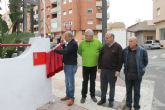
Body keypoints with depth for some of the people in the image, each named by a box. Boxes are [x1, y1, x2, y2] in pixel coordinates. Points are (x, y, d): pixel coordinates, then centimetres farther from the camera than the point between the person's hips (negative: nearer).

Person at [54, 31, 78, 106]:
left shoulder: (74, 43, -15)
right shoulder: (68, 43, 15)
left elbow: (66, 51, -25)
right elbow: (65, 51, 16)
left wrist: (55, 50, -19)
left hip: (71, 65, -9)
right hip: (66, 64, 9)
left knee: (70, 82, -2)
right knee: (67, 81, 15)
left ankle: (71, 98, 8)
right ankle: (68, 95, 27)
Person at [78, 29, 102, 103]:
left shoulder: (97, 42, -6)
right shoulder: (82, 43, -5)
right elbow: (79, 52, 7)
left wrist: (96, 56, 4)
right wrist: (85, 56, 5)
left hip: (94, 65, 1)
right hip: (85, 65, 0)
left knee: (93, 81, 13)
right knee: (85, 81, 8)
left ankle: (93, 95, 28)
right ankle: (83, 96, 21)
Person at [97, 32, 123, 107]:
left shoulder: (118, 47, -7)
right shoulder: (104, 46, 7)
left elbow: (120, 59, -10)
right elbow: (100, 57, 11)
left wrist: (118, 70, -14)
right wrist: (100, 67, 7)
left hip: (112, 71, -4)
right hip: (103, 70, 4)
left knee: (112, 86, 10)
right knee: (103, 86, 12)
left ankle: (111, 100, 25)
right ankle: (103, 99, 28)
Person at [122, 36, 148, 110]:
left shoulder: (142, 51, -10)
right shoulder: (125, 50, -2)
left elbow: (145, 61, 3)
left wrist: (141, 69, 8)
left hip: (137, 75, -2)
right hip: (128, 74, 3)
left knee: (137, 91, 10)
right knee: (128, 91, 14)